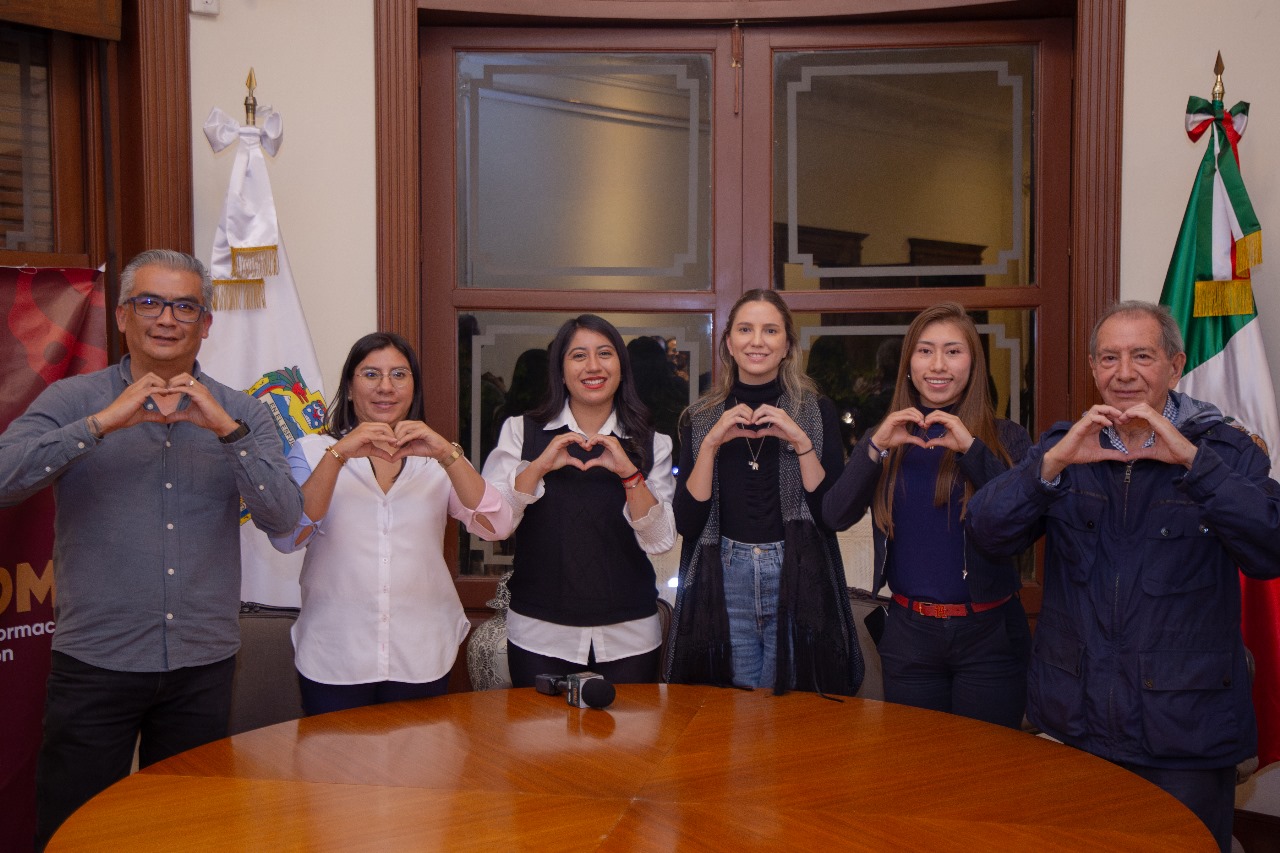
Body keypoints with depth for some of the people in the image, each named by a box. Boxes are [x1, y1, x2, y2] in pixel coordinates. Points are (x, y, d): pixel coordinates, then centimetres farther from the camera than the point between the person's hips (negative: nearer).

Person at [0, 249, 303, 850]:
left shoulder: (240, 414, 4)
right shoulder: (72, 400, -1)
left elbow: (284, 519, -8)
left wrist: (227, 431, -19)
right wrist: (103, 423, -23)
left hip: (203, 665, 2)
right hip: (95, 664, -2)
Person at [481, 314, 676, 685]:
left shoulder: (652, 444, 4)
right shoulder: (521, 431, 3)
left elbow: (660, 541, -4)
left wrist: (628, 473, -17)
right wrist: (539, 467, -19)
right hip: (539, 632, -1)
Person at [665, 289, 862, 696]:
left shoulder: (817, 411, 2)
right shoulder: (700, 418, 5)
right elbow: (686, 522, -4)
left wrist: (800, 441, -15)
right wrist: (710, 444, -13)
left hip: (798, 585, -1)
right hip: (724, 585, 1)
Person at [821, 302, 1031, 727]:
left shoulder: (1005, 439, 0)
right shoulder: (884, 440, 6)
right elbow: (836, 516, -7)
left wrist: (972, 448, -23)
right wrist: (876, 447, -19)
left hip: (988, 632, -2)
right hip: (909, 633, 2)